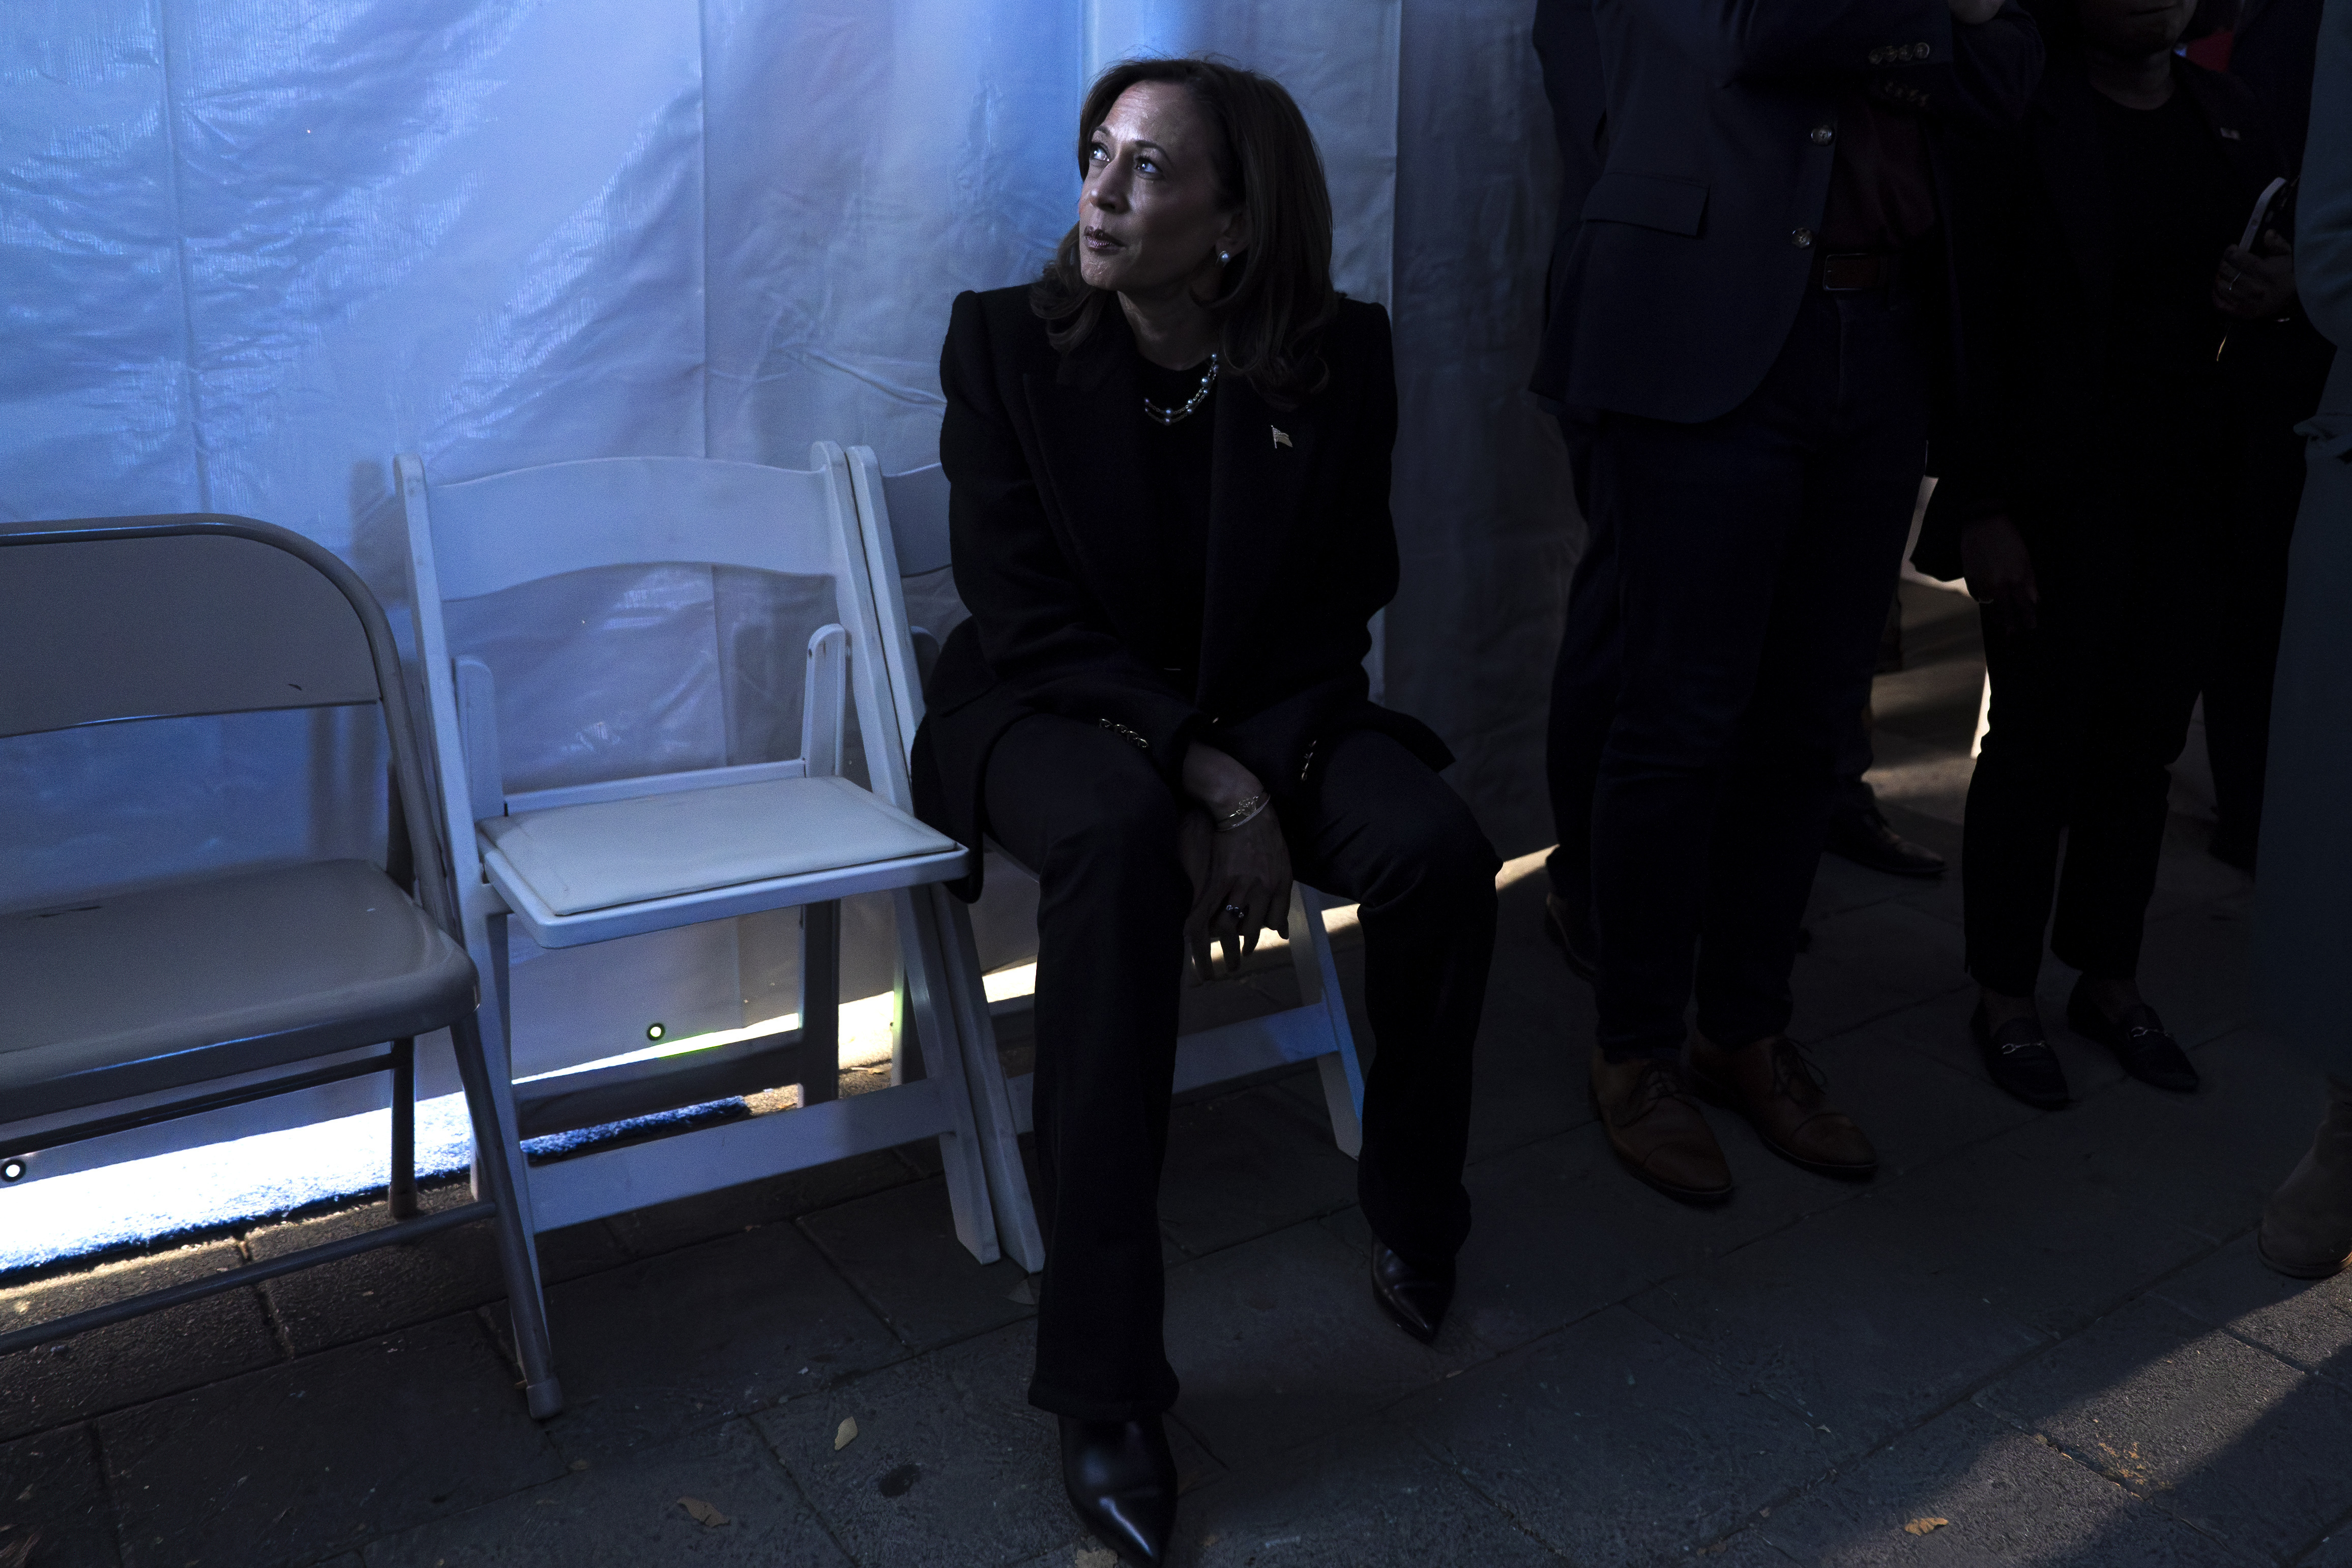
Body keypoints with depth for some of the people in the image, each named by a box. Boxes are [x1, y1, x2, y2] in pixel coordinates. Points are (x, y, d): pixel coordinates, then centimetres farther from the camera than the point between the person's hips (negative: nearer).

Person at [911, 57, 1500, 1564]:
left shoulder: (1338, 353, -3)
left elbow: (1340, 604, 0)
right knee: (1117, 840, -37)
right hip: (1057, 707, -2)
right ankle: (1104, 1380, -30)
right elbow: (1025, 610, -11)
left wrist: (1256, 790, -17)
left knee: (1440, 849, -27)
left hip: (1269, 709, 2)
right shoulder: (1006, 337, -6)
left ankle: (1413, 1214, 4)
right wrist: (1206, 774, -23)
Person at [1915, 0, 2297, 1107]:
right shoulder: (2024, 115, -7)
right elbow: (1971, 324, -11)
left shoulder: (2227, 114, 11)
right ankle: (2005, 996, 15)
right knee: (2038, 744, 1)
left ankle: (2109, 979, 23)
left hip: (2186, 494, 5)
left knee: (2143, 742, 8)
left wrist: (2275, 295, -5)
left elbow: (2268, 268, 21)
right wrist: (1985, 510, -16)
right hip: (2055, 494, -5)